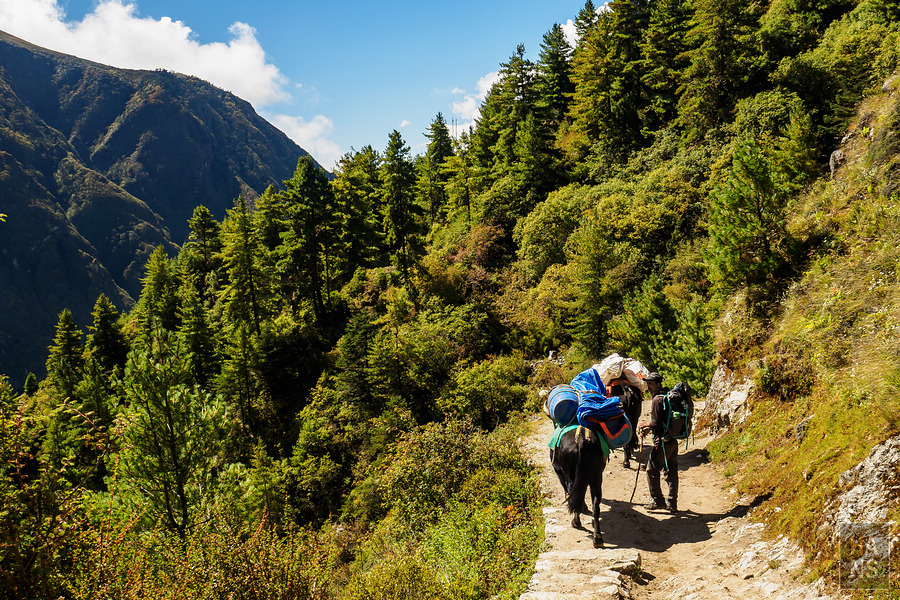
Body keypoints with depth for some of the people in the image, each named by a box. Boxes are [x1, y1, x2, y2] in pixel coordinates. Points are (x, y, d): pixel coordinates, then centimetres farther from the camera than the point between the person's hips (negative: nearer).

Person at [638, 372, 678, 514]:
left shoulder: (657, 400, -13)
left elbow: (657, 423, -17)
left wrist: (647, 425, 2)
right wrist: (649, 428, 17)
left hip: (663, 442, -9)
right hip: (674, 440, 9)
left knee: (652, 470, 2)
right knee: (671, 471, 11)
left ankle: (658, 500, 5)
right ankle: (672, 503, 16)